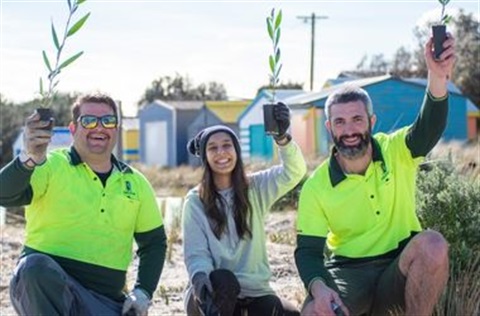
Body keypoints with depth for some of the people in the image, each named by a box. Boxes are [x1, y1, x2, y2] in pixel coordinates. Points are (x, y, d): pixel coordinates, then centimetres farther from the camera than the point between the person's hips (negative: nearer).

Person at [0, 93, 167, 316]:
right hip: (43, 286, -4)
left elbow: (154, 242, 22)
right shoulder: (51, 166, -1)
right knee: (36, 266, -37)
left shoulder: (135, 183, 13)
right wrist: (29, 160, -40)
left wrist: (143, 292, 7)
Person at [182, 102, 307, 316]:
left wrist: (281, 137, -33)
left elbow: (294, 172, -13)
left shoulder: (257, 188, 4)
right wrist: (201, 280, -30)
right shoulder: (195, 201, -1)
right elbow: (196, 254, -8)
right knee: (222, 280, -37)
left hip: (253, 293, 2)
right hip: (214, 294, -2)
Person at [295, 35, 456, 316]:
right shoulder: (317, 186, -5)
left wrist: (438, 77, -50)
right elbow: (308, 251, -4)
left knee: (432, 244, -33)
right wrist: (319, 288, -28)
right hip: (348, 273, -1)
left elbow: (429, 129, -28)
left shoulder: (396, 153, -6)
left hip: (400, 269, 1)